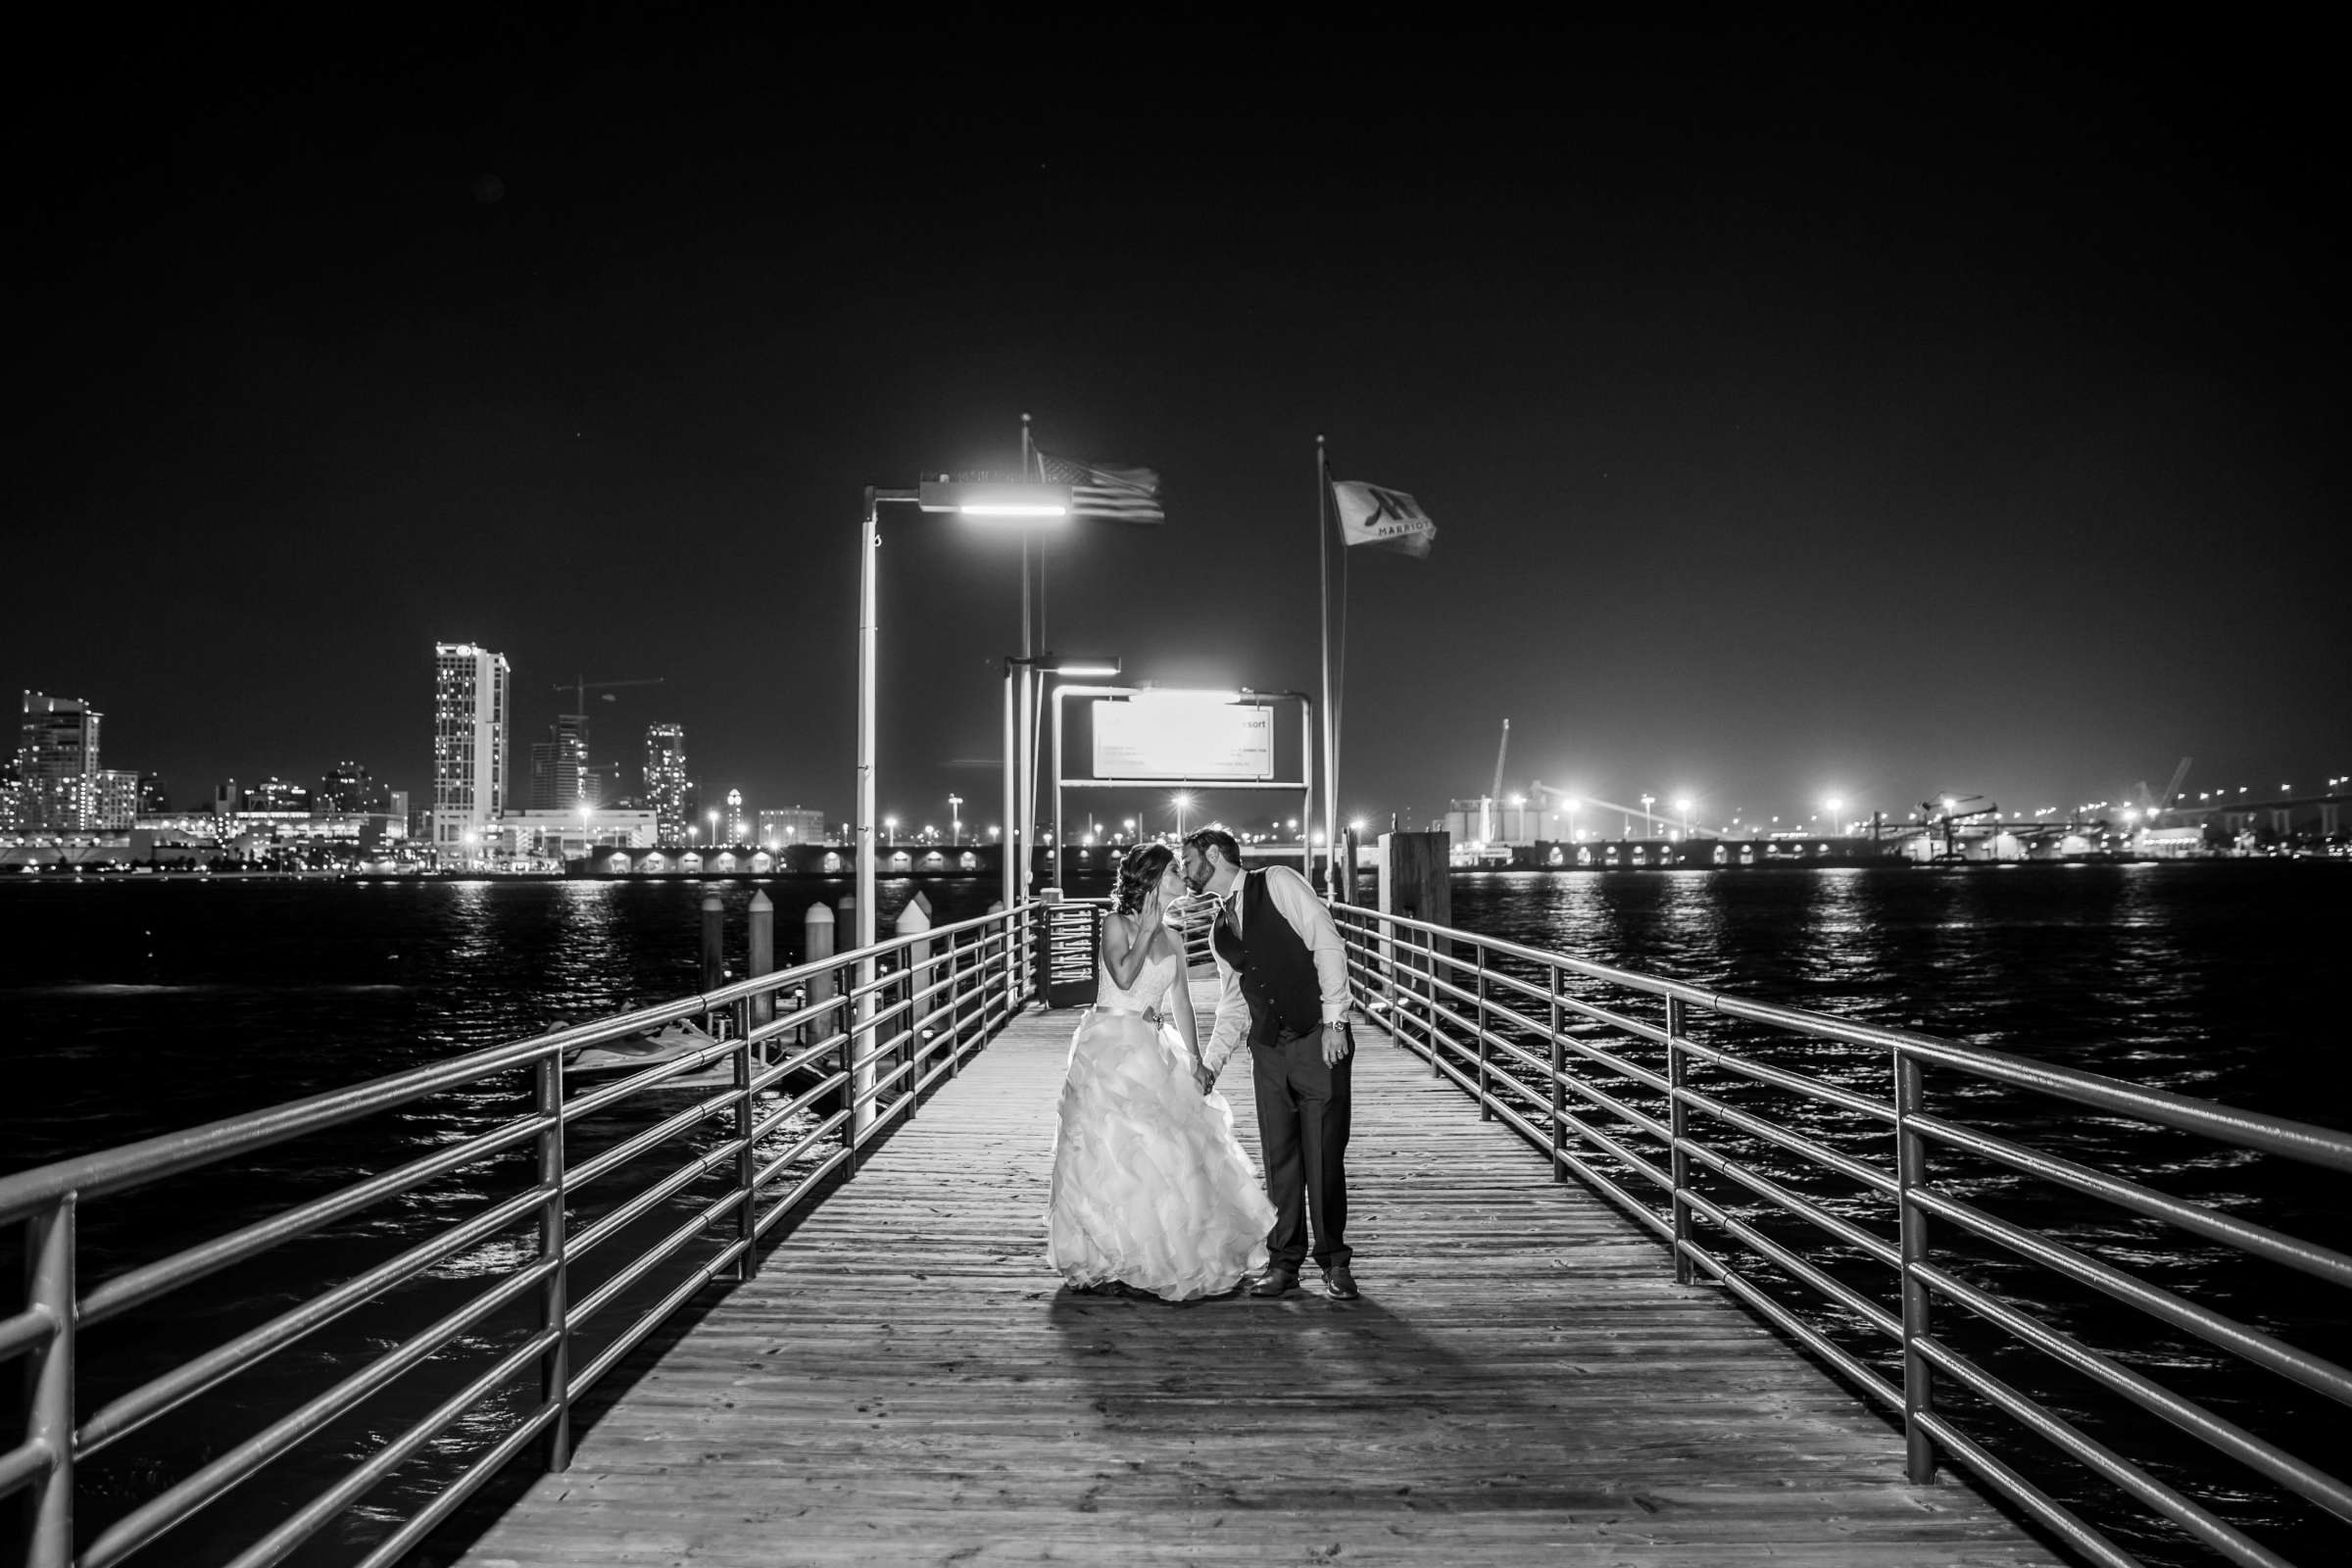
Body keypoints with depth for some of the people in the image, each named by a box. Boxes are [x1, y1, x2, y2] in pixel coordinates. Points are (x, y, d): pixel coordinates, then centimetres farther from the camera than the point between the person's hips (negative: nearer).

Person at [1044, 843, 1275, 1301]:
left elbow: (1182, 1006, 10)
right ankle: (1106, 1261, 6)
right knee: (1112, 1148, -4)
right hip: (1110, 1048, -6)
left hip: (1154, 1054, 6)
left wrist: (1195, 1062, 3)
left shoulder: (1173, 941, 12)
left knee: (1167, 1151, 3)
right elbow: (1123, 977, -20)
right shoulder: (1116, 923, -4)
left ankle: (1161, 1258, 16)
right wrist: (1145, 930, -13)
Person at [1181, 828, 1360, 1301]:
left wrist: (1335, 1019, -14)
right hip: (1268, 1049, 5)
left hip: (1320, 1040, -5)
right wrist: (1208, 1065, 11)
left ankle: (1334, 1262, 12)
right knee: (1279, 1158, 6)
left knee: (1324, 1156, -1)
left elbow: (1328, 945, -8)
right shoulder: (1219, 933, 15)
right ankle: (1283, 1262, 18)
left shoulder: (1278, 882, -3)